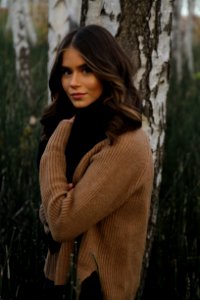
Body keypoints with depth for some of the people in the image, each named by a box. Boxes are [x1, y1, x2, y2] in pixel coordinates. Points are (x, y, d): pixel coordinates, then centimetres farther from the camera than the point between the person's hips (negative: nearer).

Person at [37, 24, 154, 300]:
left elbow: (62, 222, -24)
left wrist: (55, 144, -15)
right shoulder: (81, 130, 4)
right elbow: (51, 214, 6)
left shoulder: (125, 145, -24)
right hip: (63, 274, 8)